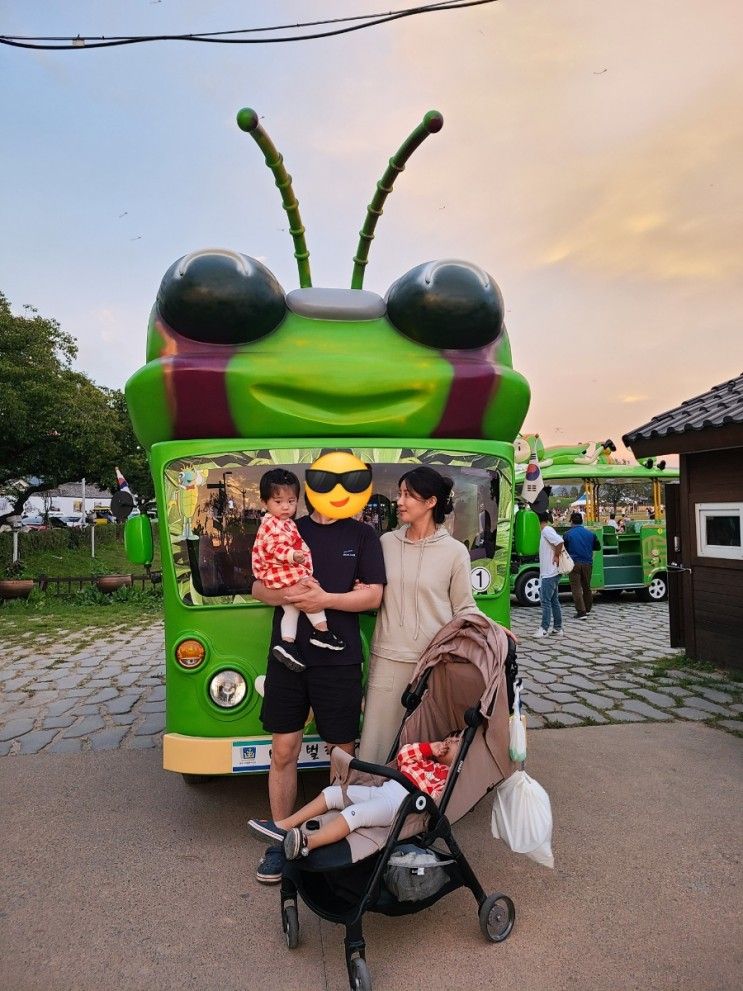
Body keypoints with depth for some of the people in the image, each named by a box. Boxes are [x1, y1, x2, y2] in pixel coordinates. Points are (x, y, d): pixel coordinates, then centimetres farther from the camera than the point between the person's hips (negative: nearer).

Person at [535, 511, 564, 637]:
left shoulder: (547, 530, -15)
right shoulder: (547, 530, 15)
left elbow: (560, 542, -29)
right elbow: (557, 543, 21)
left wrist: (556, 556, -18)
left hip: (549, 573, -10)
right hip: (550, 572, 10)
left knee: (545, 600, -5)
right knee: (554, 600, 13)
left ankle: (544, 629, -1)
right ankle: (558, 628, 18)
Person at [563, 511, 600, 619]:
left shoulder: (568, 534, -8)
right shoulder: (590, 533, 2)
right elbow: (598, 547, 14)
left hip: (574, 563, -4)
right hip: (587, 563, 4)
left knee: (576, 588, -1)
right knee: (586, 587, 18)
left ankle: (582, 612, -7)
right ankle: (587, 609, 30)